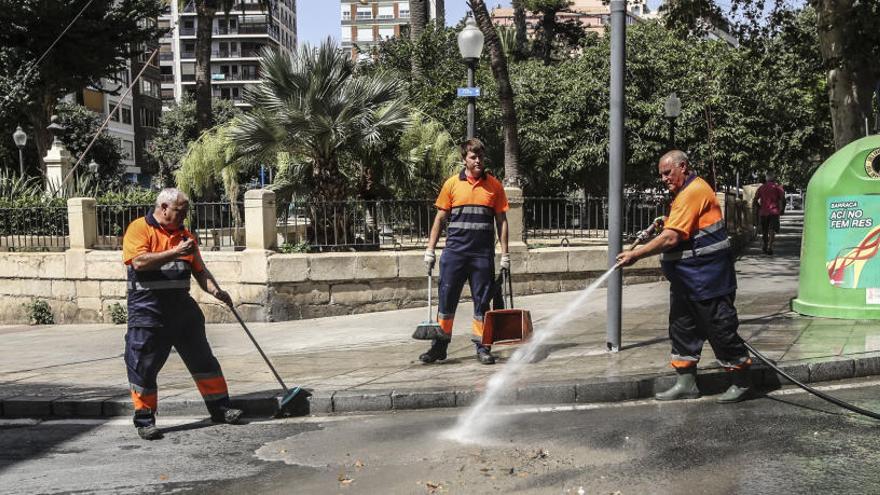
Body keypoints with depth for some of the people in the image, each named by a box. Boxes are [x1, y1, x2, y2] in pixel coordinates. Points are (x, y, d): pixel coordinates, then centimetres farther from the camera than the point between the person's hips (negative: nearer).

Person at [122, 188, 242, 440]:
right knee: (144, 365, 0)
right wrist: (175, 252, -22)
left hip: (182, 306, 6)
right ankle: (144, 420, 13)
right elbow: (139, 261, -20)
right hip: (147, 308, -6)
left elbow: (200, 270, 13)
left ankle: (220, 408, 20)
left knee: (203, 359, 10)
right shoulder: (139, 228, -4)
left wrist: (215, 290, -4)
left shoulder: (184, 234, 14)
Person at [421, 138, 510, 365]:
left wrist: (505, 253, 2)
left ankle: (482, 346, 14)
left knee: (482, 301, 4)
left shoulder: (494, 185, 6)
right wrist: (430, 249, 4)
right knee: (447, 298, 3)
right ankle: (439, 345, 14)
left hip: (483, 253, 0)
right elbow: (440, 218, 9)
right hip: (454, 251, 0)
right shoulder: (452, 183, 5)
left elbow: (501, 220, 8)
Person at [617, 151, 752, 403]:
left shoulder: (693, 192, -18)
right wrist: (664, 223, 7)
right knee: (682, 327, 11)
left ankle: (741, 381, 14)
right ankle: (686, 382, 19)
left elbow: (670, 239, -25)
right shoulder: (685, 192, 16)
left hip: (708, 280, -11)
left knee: (720, 327, -1)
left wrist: (635, 255, -22)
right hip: (686, 279, 11)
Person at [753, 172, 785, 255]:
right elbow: (783, 199, -8)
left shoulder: (761, 187, 9)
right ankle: (769, 247, -20)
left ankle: (765, 247, 25)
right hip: (774, 212, -3)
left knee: (764, 231, 15)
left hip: (763, 212, 3)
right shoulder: (777, 187, 1)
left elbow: (755, 200, 5)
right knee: (772, 230, -6)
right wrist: (782, 210, 4)